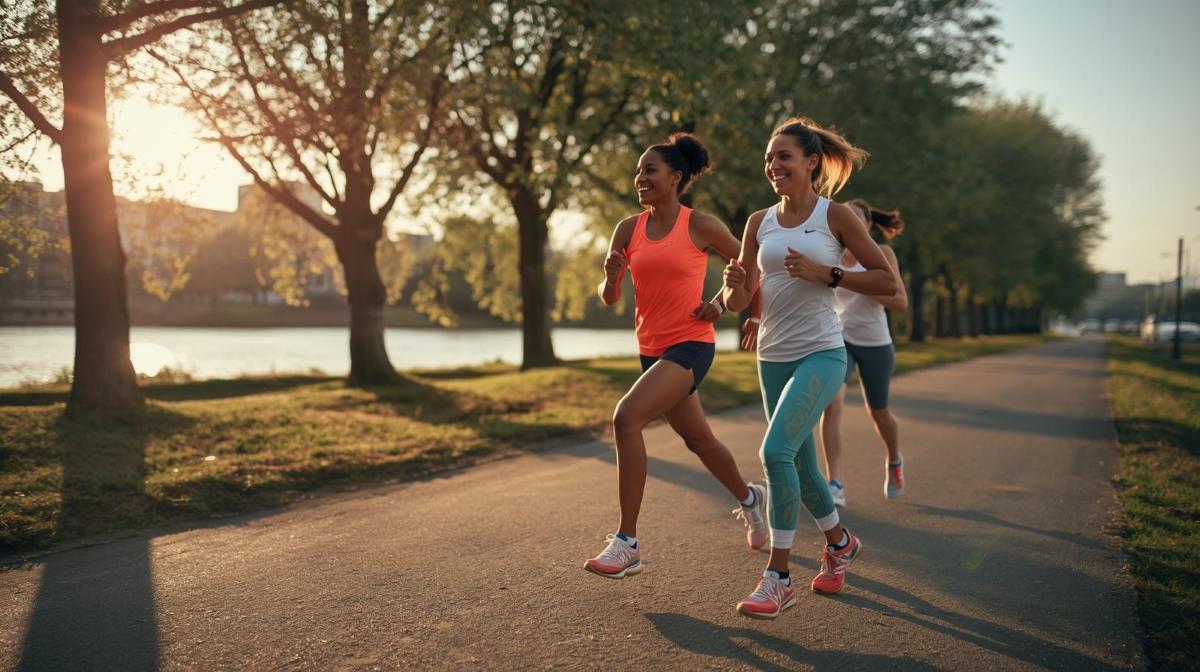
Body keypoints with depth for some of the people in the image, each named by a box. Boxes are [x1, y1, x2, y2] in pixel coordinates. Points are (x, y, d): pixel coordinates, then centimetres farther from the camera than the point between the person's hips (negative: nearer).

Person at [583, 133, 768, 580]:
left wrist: (721, 302, -6)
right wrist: (611, 278, -17)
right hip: (652, 348, 6)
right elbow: (608, 299, 4)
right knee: (697, 438, 20)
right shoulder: (628, 229, 4)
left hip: (691, 345, -6)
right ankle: (749, 498, 49)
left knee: (626, 417, -24)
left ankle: (627, 543, -18)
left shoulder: (700, 225, -7)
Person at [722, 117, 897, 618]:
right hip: (773, 356, 5)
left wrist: (824, 273, -15)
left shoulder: (835, 216, -4)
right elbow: (739, 302, 10)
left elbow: (887, 281, -3)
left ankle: (778, 577, -9)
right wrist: (735, 286, -14)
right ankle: (840, 543, 41)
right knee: (800, 466, 13)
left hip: (821, 354, -5)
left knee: (776, 451, -21)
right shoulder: (759, 222, 7)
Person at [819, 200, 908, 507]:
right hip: (838, 338, 1)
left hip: (875, 343, -1)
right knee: (832, 403, -23)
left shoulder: (882, 253, -7)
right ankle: (835, 484, -21)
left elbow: (900, 301, -14)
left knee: (878, 412, 15)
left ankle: (894, 461, 48)